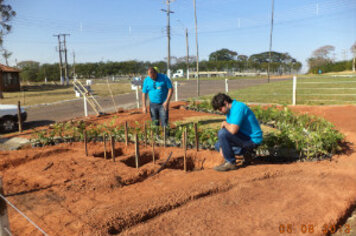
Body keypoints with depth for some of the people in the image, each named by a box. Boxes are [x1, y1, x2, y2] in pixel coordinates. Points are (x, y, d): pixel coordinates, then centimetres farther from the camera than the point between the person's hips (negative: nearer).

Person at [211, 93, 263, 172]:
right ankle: (245, 153, 11)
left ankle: (230, 162, -13)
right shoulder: (230, 110, 10)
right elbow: (229, 128, 11)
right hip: (245, 137, 10)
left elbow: (233, 130, -33)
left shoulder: (238, 108, -22)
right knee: (218, 145, 16)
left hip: (252, 139, -10)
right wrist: (222, 147, -1)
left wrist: (225, 123, -11)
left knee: (222, 133, -26)